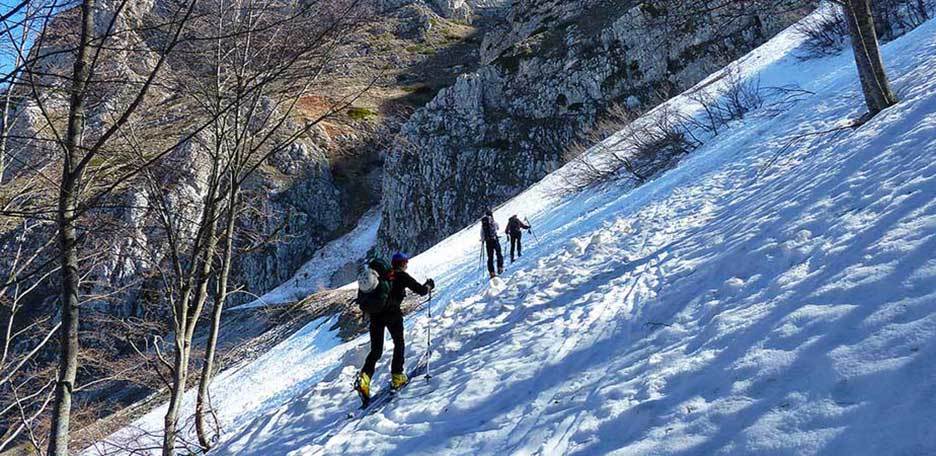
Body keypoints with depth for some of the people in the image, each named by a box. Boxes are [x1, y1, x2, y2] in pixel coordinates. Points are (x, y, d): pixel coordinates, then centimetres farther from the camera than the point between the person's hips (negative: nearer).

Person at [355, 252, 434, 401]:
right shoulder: (402, 276, 3)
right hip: (393, 314, -4)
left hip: (375, 314, 4)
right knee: (399, 344, 18)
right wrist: (429, 285, 23)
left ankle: (364, 377, -13)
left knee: (376, 350, 8)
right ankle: (397, 377, 15)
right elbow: (421, 290, 4)